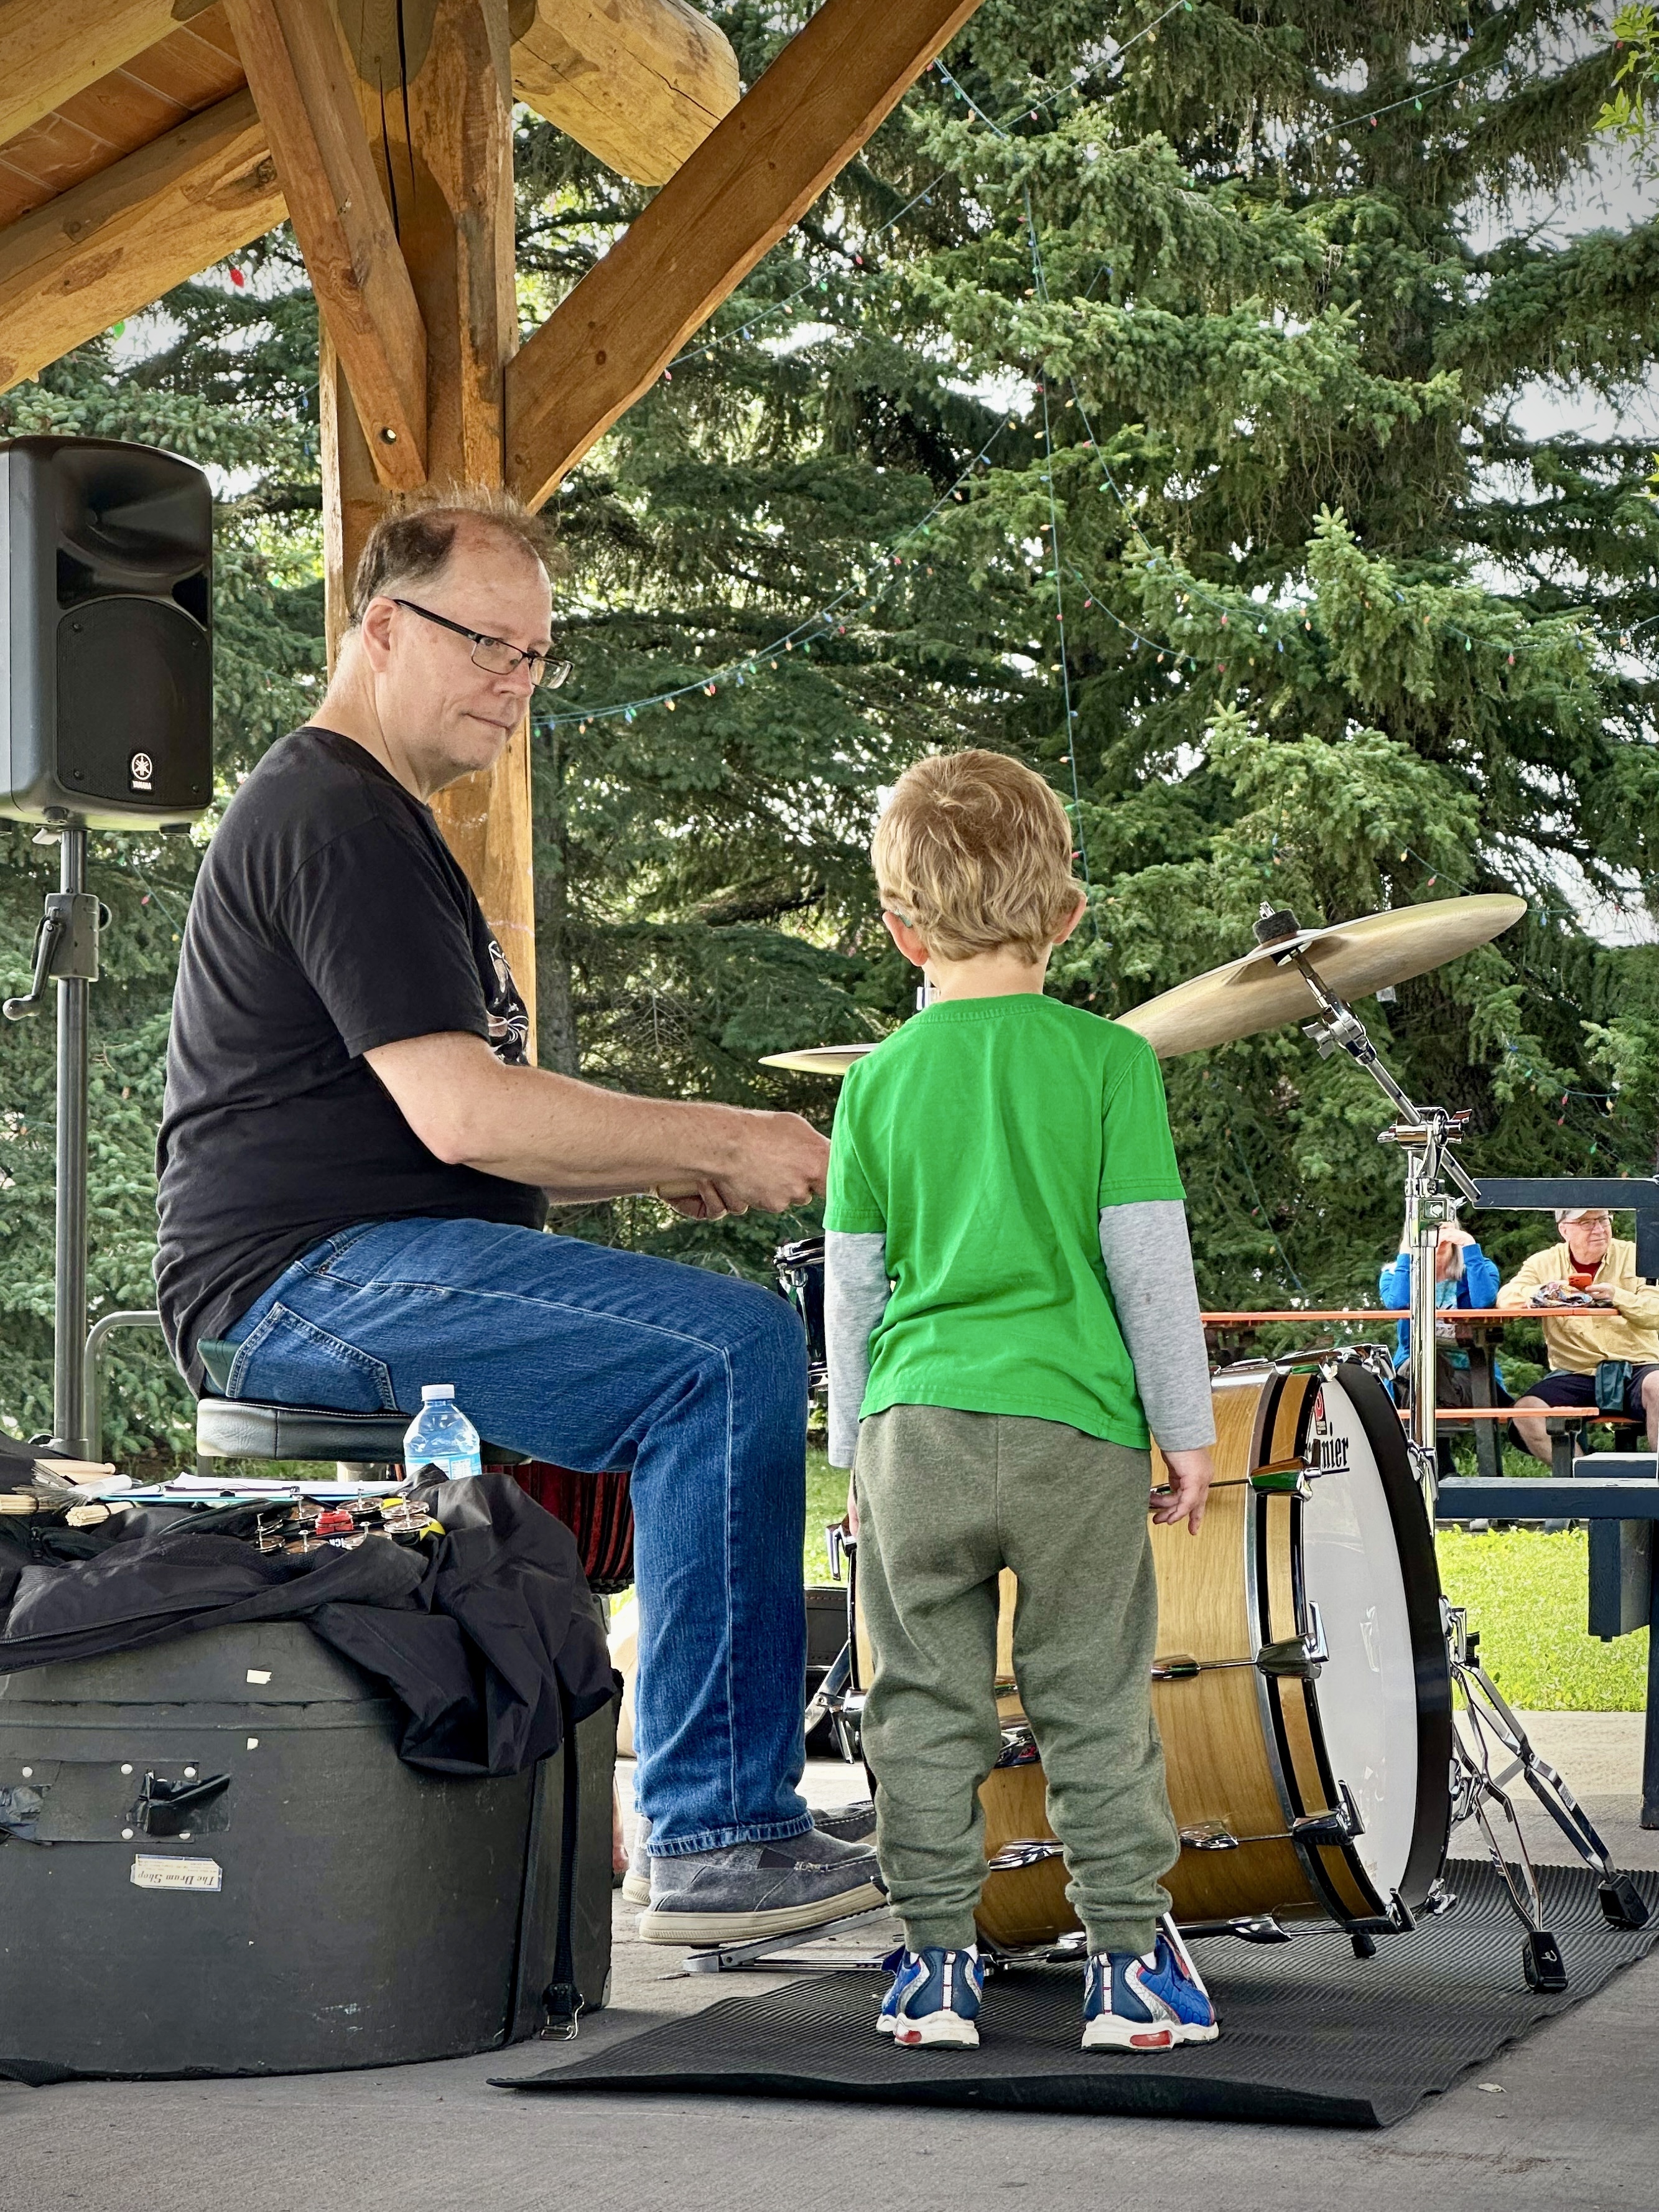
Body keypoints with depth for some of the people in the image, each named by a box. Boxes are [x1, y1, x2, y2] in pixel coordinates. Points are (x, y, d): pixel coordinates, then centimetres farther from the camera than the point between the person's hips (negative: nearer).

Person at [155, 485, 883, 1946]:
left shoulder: (388, 823, 24)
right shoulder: (334, 818, -11)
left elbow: (479, 1121, 25)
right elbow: (459, 1110, -21)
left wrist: (678, 1168, 9)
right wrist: (723, 1142, -13)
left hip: (383, 1265, 11)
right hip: (306, 1278, -11)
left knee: (756, 1335, 12)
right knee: (734, 1352, -25)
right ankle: (718, 1841, -24)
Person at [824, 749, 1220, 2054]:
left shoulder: (881, 1078, 3)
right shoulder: (1107, 1060, -3)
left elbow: (852, 1284, 7)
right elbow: (1148, 1261, -5)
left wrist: (854, 1448, 16)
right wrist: (1187, 1429, 3)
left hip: (916, 1430, 2)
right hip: (1076, 1428, -1)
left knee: (927, 1705, 10)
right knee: (1096, 1704, 8)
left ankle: (938, 1960, 14)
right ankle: (1131, 1958, 12)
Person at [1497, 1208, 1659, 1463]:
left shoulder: (1633, 1256, 7)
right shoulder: (1544, 1263, 10)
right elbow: (1506, 1298, -6)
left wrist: (1617, 1297, -22)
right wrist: (1544, 1293, -25)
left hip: (1636, 1367, -1)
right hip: (1575, 1373, 1)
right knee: (1526, 1412, -24)